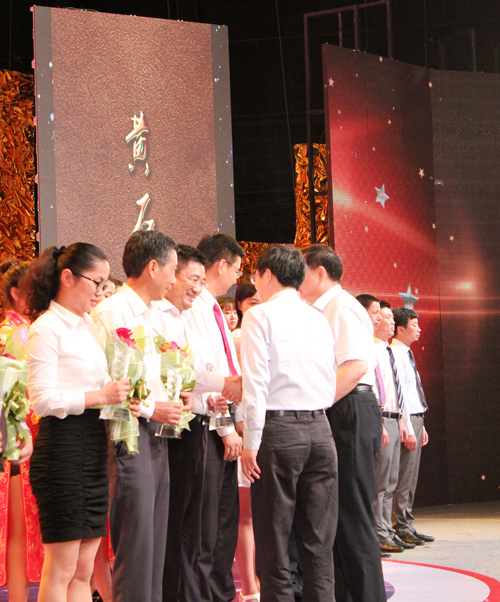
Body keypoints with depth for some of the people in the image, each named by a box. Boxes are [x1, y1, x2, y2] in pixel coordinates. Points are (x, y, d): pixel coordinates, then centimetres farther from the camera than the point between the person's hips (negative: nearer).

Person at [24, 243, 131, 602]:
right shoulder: (46, 328, -9)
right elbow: (43, 400, -16)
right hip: (63, 446, -8)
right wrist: (100, 396, -19)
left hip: (94, 444, 8)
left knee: (83, 569, 8)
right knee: (62, 568, -6)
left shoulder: (89, 326, 17)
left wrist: (119, 394, 9)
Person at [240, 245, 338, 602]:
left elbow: (256, 383, -11)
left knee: (273, 539, 1)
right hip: (320, 428, 5)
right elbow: (331, 385, 13)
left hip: (278, 427, -5)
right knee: (318, 542, 8)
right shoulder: (319, 318, 13)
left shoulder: (260, 315, -4)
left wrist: (251, 442, -9)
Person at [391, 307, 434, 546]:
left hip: (416, 419, 10)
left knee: (411, 476, 10)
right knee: (404, 477, -8)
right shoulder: (394, 354, -12)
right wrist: (408, 429, -20)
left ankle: (407, 526, 14)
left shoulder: (407, 354, 18)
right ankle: (402, 528, -5)